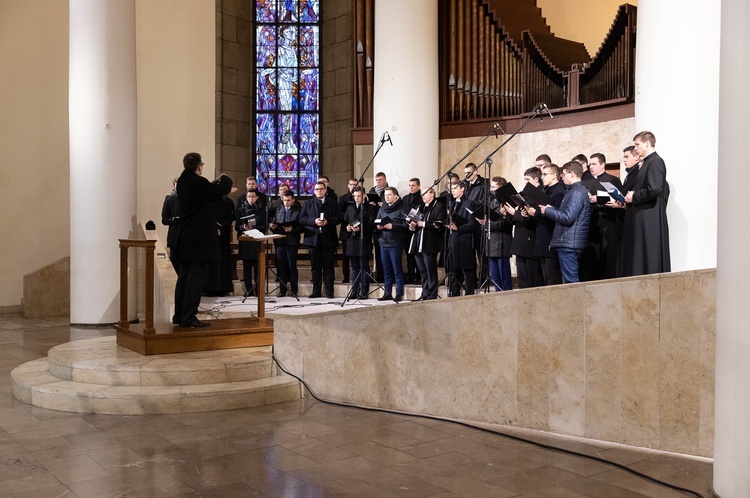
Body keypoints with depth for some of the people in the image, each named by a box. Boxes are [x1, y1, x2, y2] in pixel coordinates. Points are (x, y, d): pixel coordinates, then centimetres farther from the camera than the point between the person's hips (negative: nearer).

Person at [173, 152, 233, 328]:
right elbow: (223, 189, -8)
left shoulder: (182, 182, 9)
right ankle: (188, 318, -6)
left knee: (184, 276, 14)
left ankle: (179, 315, 19)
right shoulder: (198, 182, -17)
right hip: (200, 239, -9)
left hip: (185, 239, 9)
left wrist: (217, 182, 24)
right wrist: (225, 179, 11)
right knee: (196, 278, -6)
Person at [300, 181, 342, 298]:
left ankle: (329, 291, 4)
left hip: (328, 239, -1)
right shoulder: (307, 204, 11)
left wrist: (327, 221, -16)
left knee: (328, 266, 0)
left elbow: (338, 218, 0)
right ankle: (316, 291, 12)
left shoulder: (333, 204, 9)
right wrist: (314, 221, -12)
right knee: (315, 266, 6)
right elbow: (301, 219, 2)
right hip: (313, 239, 1)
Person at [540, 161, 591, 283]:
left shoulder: (576, 192, -12)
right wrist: (552, 209, 7)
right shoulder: (580, 190, 19)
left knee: (571, 280, -9)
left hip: (568, 243, -10)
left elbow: (568, 217, -20)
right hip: (569, 242, 10)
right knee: (571, 279, 12)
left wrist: (548, 210, -9)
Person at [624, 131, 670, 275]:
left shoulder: (655, 161, -11)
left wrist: (634, 196, -10)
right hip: (644, 219, 10)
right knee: (642, 256, 11)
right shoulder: (648, 162, 18)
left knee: (650, 256, -7)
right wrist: (632, 196, 6)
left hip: (650, 218, -10)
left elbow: (654, 189, -23)